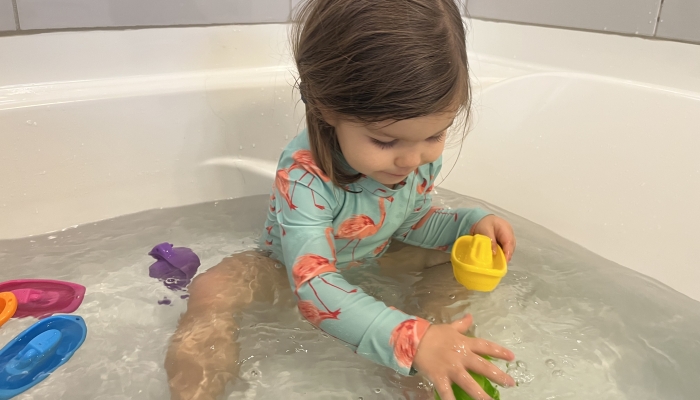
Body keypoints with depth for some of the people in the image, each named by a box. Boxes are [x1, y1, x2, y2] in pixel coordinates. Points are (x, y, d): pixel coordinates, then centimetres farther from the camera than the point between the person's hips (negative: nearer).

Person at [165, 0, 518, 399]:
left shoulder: (423, 156, -17)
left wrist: (472, 221, -14)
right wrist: (411, 339, -54)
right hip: (290, 274, -5)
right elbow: (314, 286, -43)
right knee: (213, 290, -32)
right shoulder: (303, 175, -37)